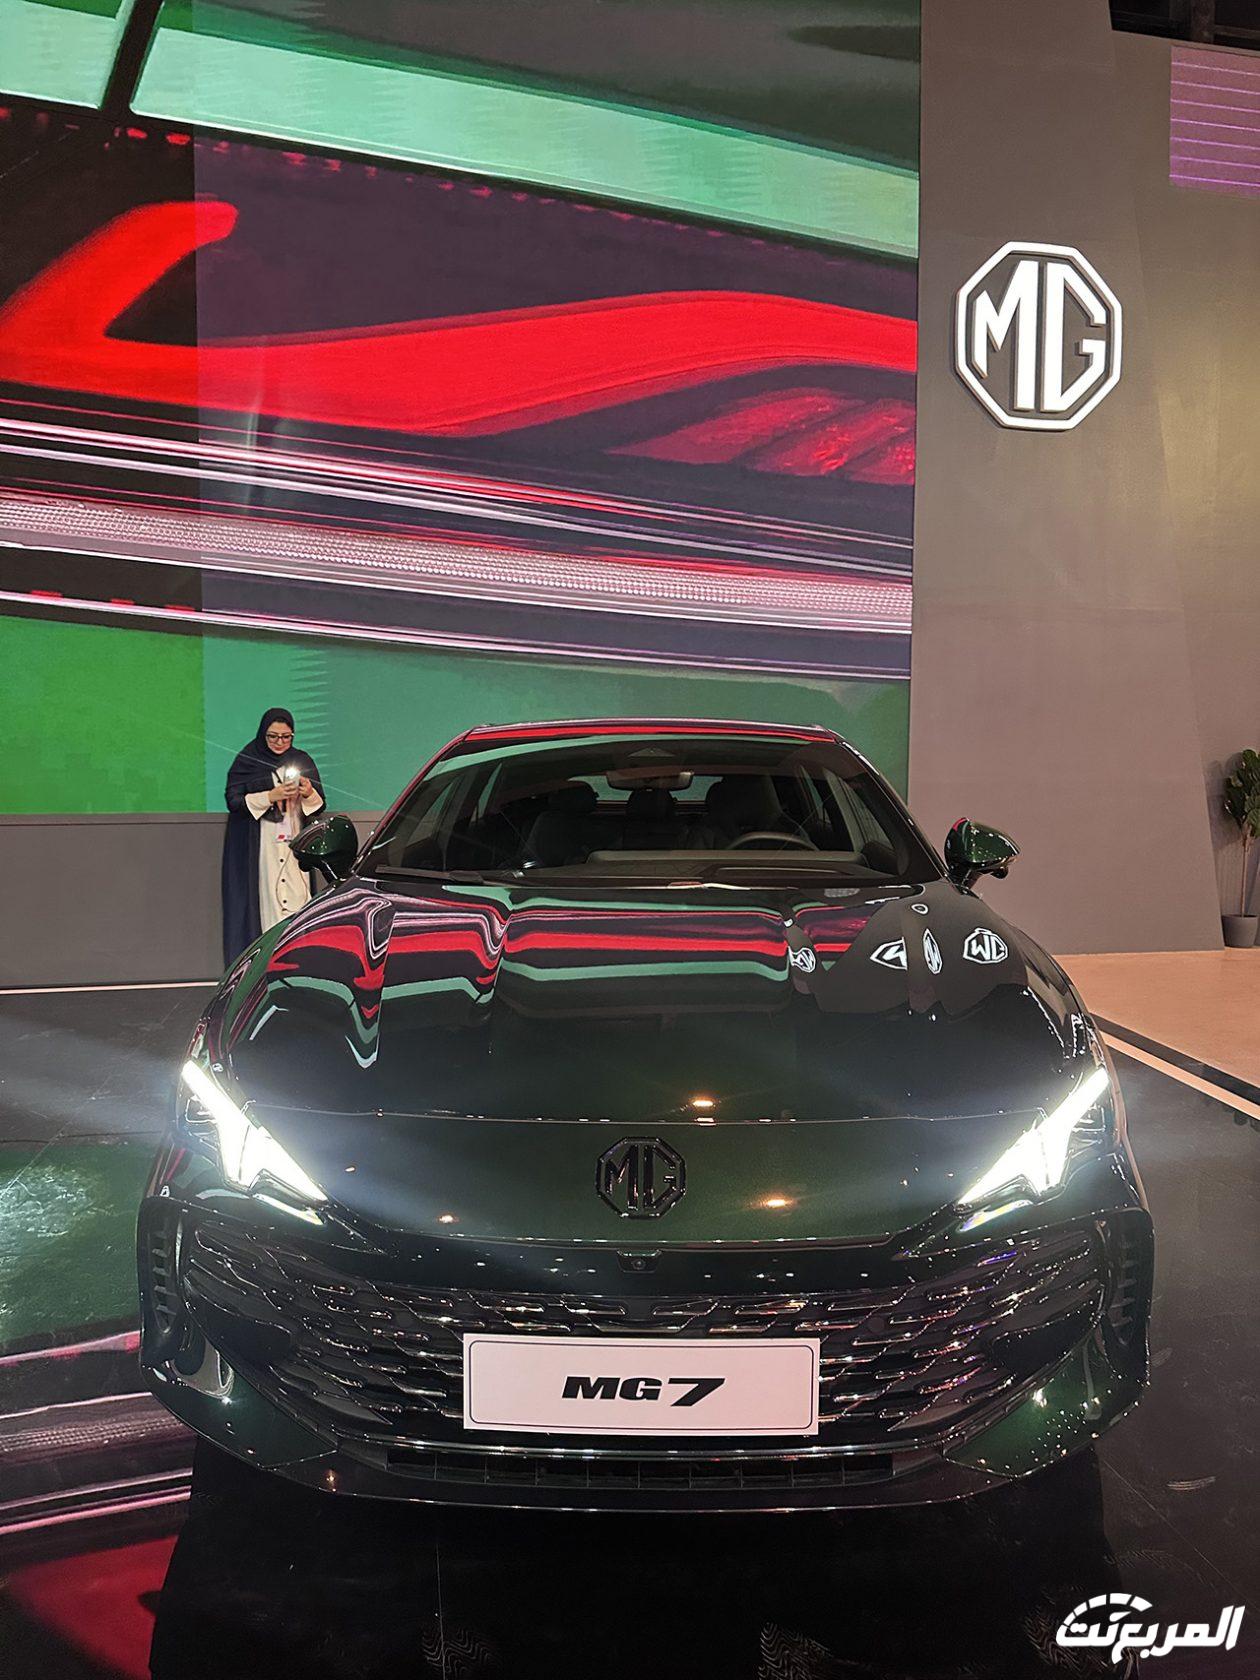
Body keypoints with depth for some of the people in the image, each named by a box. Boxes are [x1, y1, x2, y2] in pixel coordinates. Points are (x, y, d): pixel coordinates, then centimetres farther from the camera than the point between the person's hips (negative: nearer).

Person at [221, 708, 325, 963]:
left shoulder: (302, 761, 13)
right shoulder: (246, 762, 5)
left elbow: (319, 805, 13)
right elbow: (233, 800, -3)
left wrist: (309, 793, -10)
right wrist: (271, 796, -14)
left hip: (294, 846, 2)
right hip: (258, 849, -2)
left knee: (297, 901, -8)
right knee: (265, 904, -9)